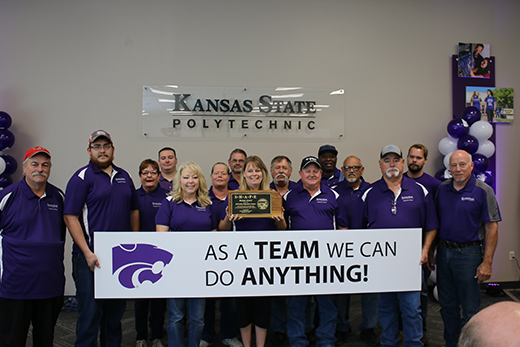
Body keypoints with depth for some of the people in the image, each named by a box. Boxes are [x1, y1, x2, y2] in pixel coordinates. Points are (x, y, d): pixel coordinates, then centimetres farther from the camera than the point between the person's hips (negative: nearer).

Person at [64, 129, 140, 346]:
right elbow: (70, 216, -11)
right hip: (92, 256, -5)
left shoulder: (124, 176, 12)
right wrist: (87, 252, -17)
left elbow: (134, 210, 19)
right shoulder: (82, 177, -6)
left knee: (116, 310, 16)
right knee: (91, 312, 0)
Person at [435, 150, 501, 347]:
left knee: (470, 309, 3)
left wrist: (487, 262, -13)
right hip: (444, 251, 5)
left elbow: (491, 228, -8)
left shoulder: (483, 191, -7)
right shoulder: (442, 190, 6)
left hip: (469, 254, -4)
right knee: (447, 305, 14)